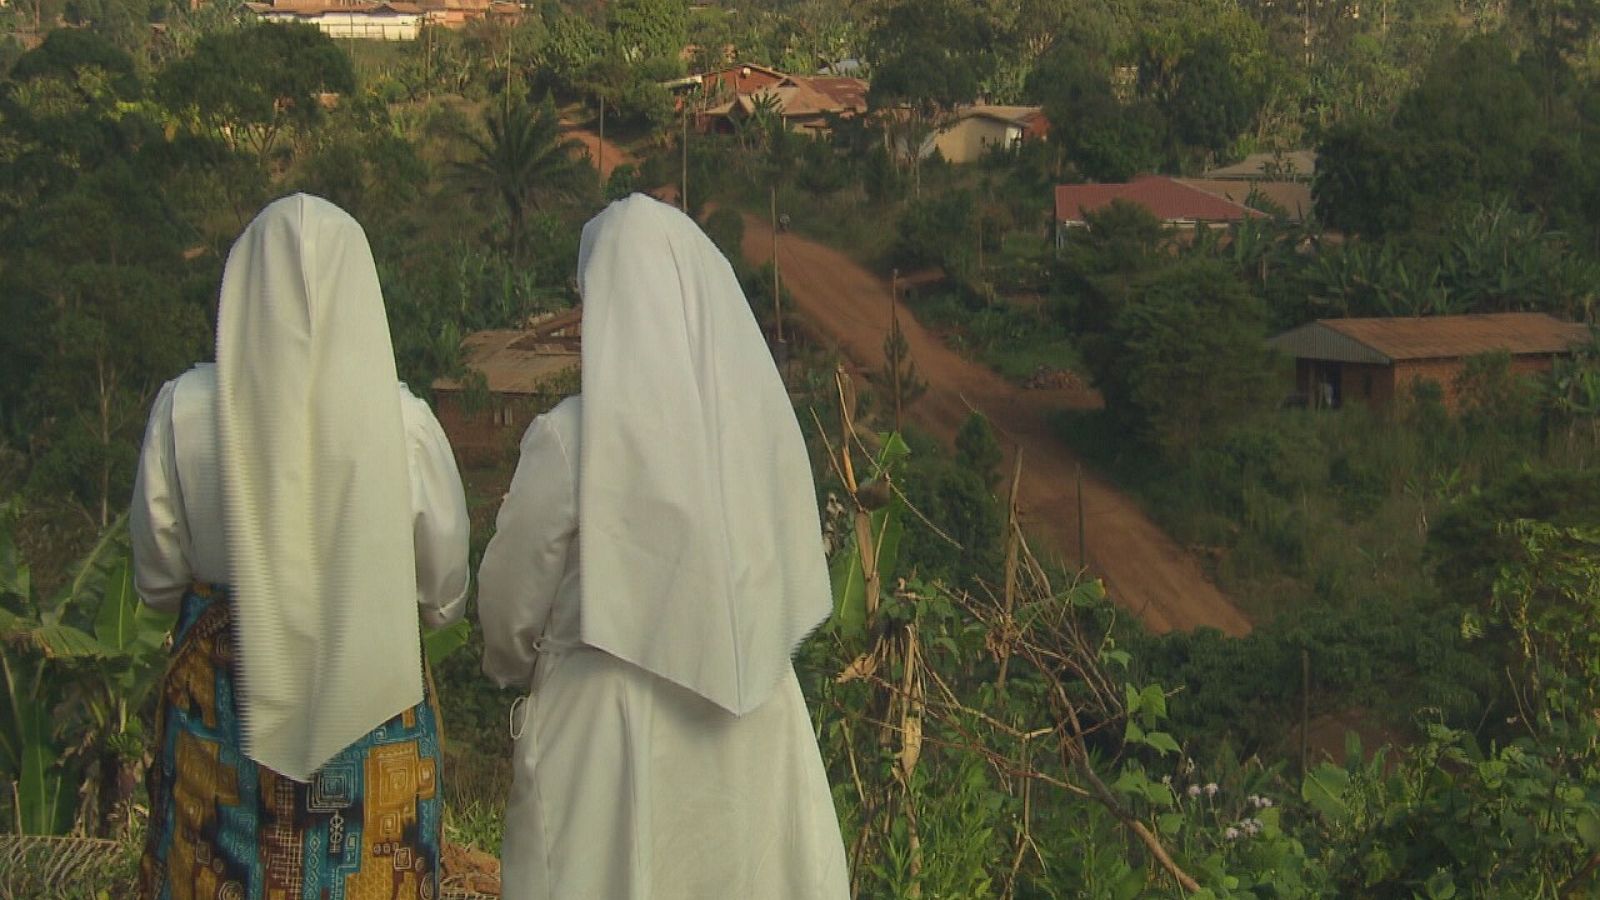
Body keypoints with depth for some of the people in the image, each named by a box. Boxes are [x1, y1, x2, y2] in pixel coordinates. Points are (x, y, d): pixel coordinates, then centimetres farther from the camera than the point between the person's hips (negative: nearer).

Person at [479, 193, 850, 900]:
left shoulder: (570, 439, -16)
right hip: (754, 736, 3)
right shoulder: (766, 418, -6)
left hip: (607, 729, -3)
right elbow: (801, 583, 4)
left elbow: (510, 601, -3)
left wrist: (514, 670, 18)